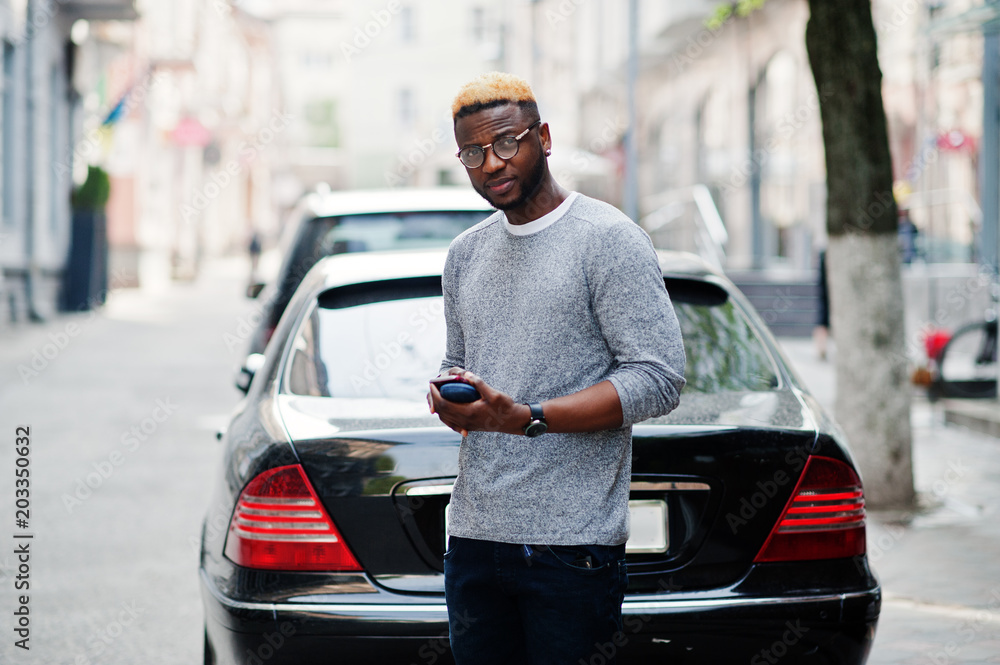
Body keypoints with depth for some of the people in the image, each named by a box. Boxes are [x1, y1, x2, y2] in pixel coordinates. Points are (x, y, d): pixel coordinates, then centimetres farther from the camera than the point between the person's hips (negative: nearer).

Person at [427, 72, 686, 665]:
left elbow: (659, 379, -12)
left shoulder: (609, 239, -5)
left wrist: (525, 418, -19)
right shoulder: (466, 254, 18)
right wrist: (448, 400, 2)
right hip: (473, 541, 6)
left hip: (572, 545, -6)